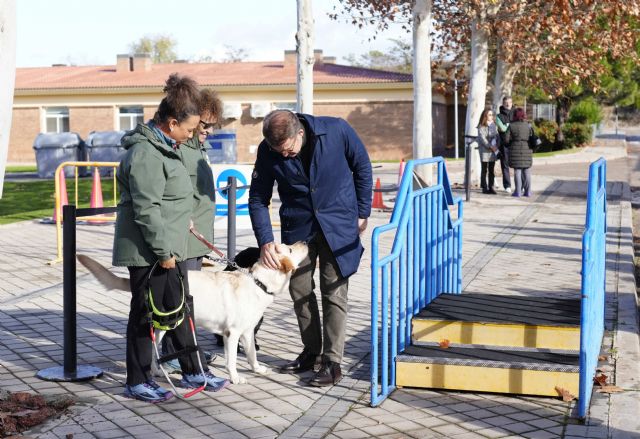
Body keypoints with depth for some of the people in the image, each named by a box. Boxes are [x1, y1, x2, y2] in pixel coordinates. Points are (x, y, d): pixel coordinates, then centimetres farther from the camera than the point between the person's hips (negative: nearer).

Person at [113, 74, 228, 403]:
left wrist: (182, 221, 24)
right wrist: (162, 251, -21)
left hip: (170, 248, 10)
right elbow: (146, 209, -24)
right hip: (148, 252, -10)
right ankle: (137, 382, 13)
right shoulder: (145, 154, -20)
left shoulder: (163, 147, 12)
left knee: (179, 309, 16)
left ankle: (193, 372, 27)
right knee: (145, 314, 1)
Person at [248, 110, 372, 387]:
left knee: (333, 293, -3)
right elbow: (257, 199, -4)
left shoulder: (336, 131, -20)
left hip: (337, 223, -3)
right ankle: (311, 351, 26)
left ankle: (332, 362, 3)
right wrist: (265, 241, -15)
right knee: (299, 289, 9)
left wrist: (362, 212, 0)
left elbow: (362, 167, -3)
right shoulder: (268, 151, -14)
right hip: (297, 226, 3)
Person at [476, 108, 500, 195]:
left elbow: (497, 136, 11)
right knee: (484, 170, 0)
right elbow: (482, 139, -12)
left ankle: (491, 187, 9)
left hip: (493, 150, 5)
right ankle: (484, 187, 4)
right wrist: (491, 147, -15)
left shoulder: (494, 125, 12)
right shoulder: (481, 127, -5)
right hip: (484, 150, -5)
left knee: (492, 170, 6)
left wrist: (496, 146, -6)